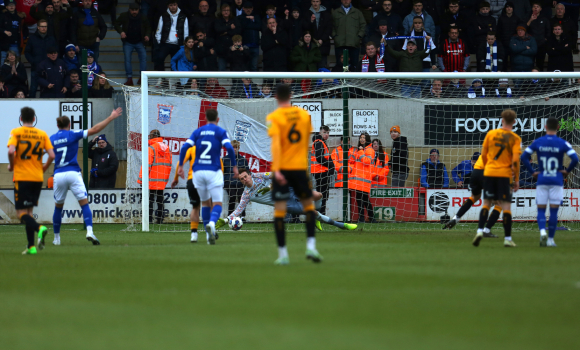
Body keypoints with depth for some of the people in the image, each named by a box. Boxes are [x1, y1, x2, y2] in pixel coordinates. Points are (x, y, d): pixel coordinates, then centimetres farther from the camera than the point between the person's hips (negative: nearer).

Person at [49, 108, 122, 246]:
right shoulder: (73, 135, -1)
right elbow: (94, 130, -3)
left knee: (58, 207, 15)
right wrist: (111, 118, 1)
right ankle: (89, 232, -21)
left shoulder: (51, 139, 8)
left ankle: (56, 238, 19)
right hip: (73, 173, -3)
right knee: (84, 203, -2)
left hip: (58, 175, 3)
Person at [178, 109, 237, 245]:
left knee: (205, 202, 18)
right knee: (217, 203, -3)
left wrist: (180, 166, 6)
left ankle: (209, 234, 15)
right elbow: (229, 148, -12)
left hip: (198, 171, 3)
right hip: (214, 171, -3)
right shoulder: (221, 132, 2)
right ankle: (212, 223, -34)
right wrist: (234, 166, -3)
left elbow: (185, 147, 0)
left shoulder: (197, 132, 11)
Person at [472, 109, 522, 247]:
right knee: (506, 206, 1)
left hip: (489, 173, 2)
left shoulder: (491, 134, 5)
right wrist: (517, 180, -2)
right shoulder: (515, 139, -3)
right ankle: (508, 238, 1)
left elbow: (483, 155, 9)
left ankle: (480, 230, -5)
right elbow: (515, 160, -10)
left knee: (486, 203, 12)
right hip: (505, 174, -2)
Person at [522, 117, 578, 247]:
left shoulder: (537, 142, 1)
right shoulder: (562, 144, -5)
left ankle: (542, 232, -20)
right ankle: (550, 239, 7)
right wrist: (567, 171, 1)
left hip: (542, 180, 1)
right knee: (554, 211, 5)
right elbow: (575, 159, -14)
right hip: (557, 181, -1)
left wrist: (533, 171, 5)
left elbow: (524, 157, -1)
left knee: (541, 210, 6)